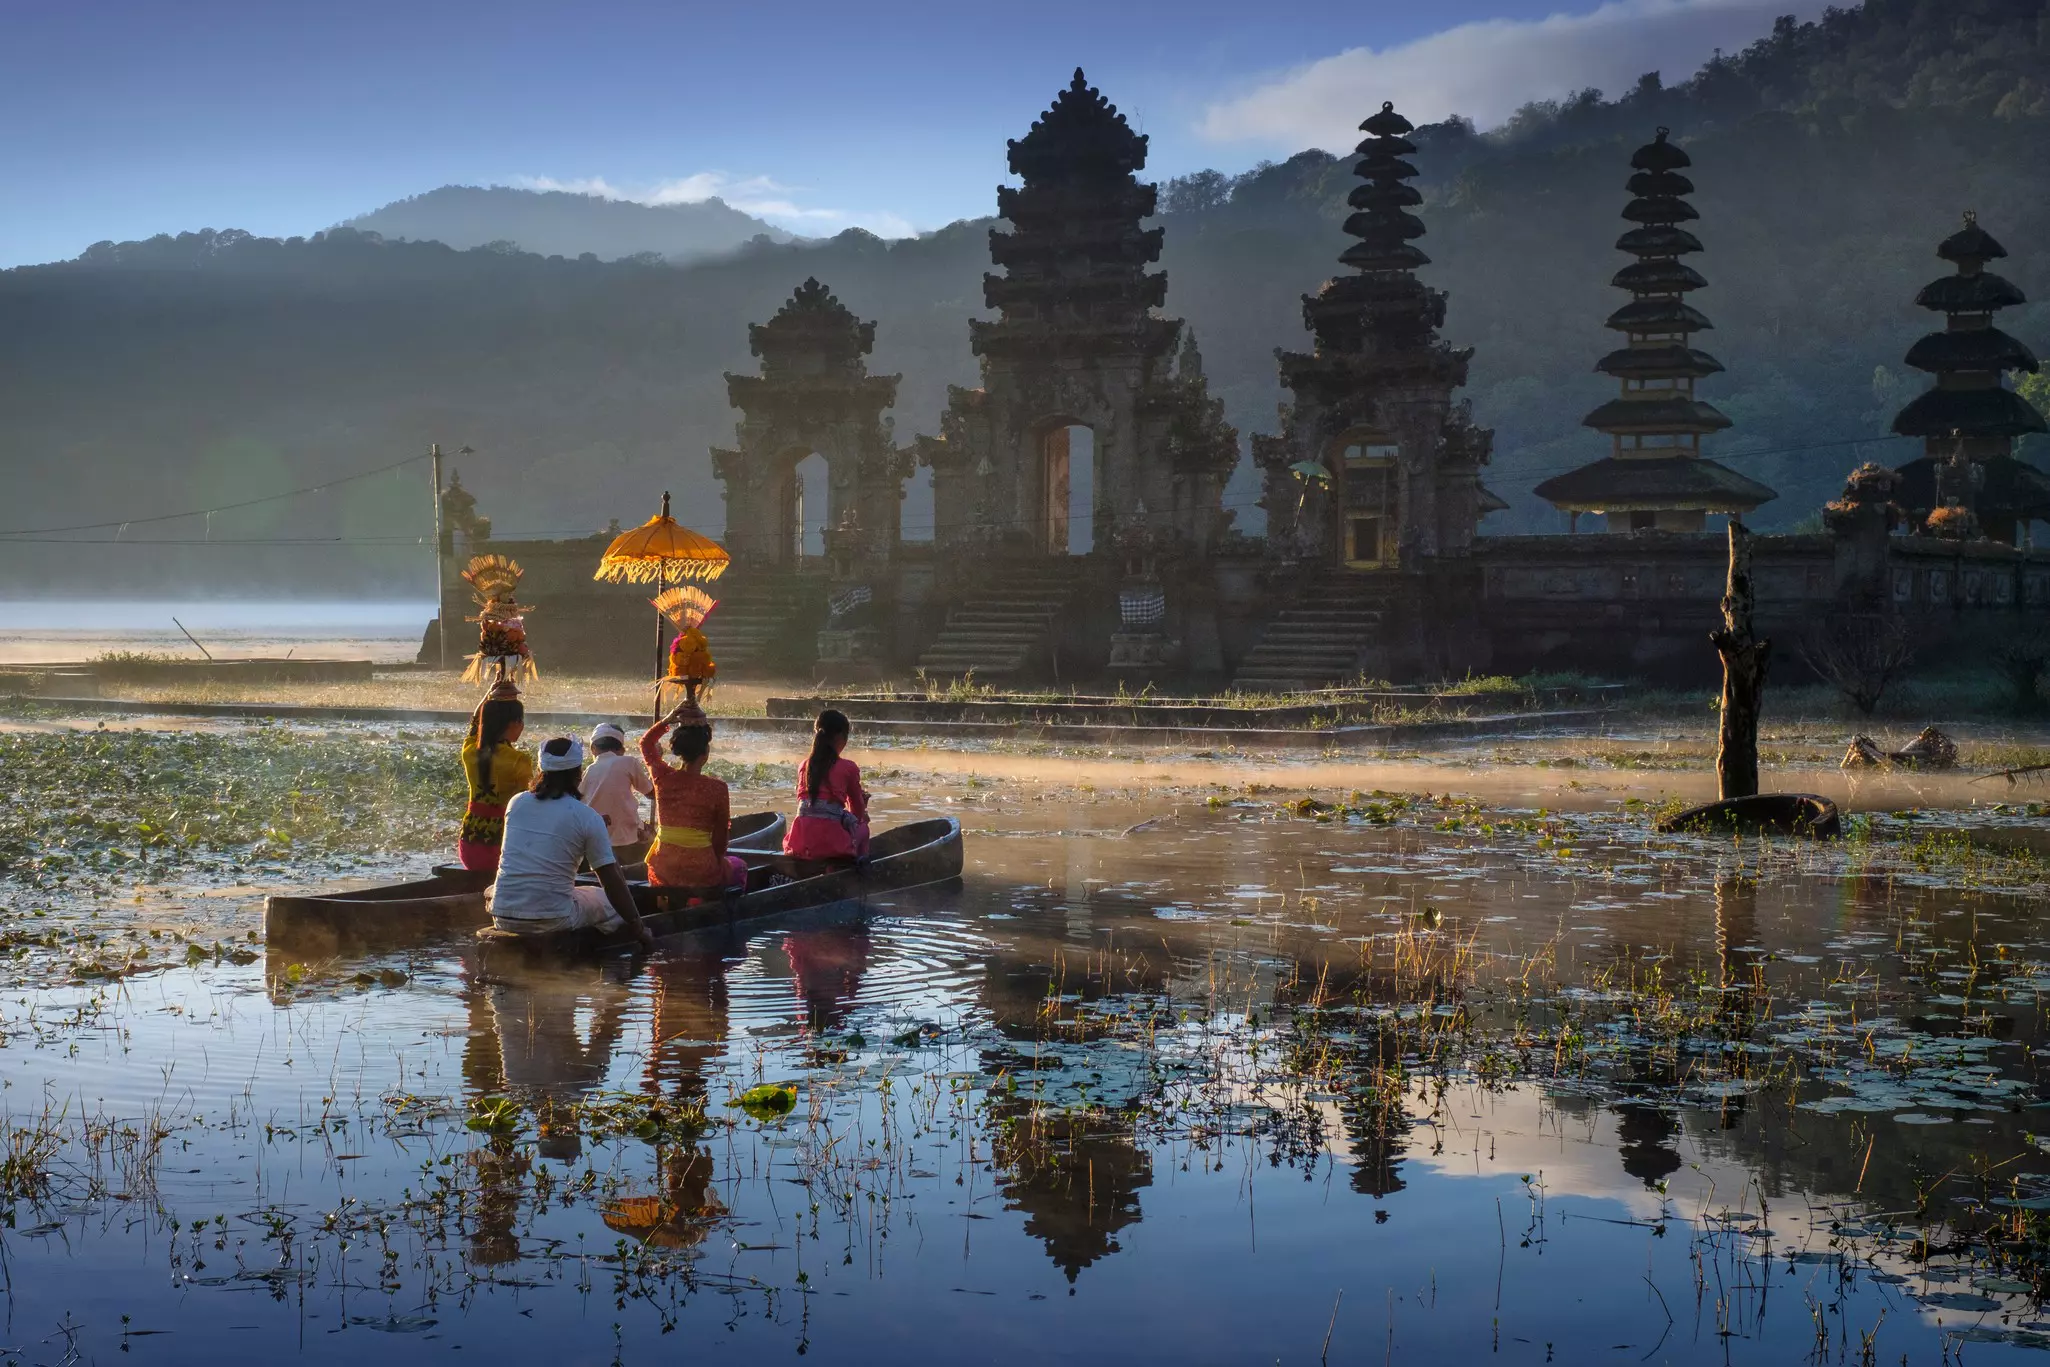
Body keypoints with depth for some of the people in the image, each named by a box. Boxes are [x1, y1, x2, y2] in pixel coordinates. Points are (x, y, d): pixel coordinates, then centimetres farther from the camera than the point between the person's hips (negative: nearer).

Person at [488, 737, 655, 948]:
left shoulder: (516, 803, 7)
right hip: (554, 920, -3)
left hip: (503, 918, 3)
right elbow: (612, 881, -6)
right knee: (609, 900, 22)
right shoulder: (588, 818, -6)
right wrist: (638, 928, 4)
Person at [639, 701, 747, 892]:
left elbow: (646, 742, 14)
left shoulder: (664, 777, -7)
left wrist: (667, 720, 3)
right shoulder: (717, 788, -15)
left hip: (662, 875, 3)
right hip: (702, 875, -3)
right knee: (738, 866, 32)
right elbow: (721, 833, -1)